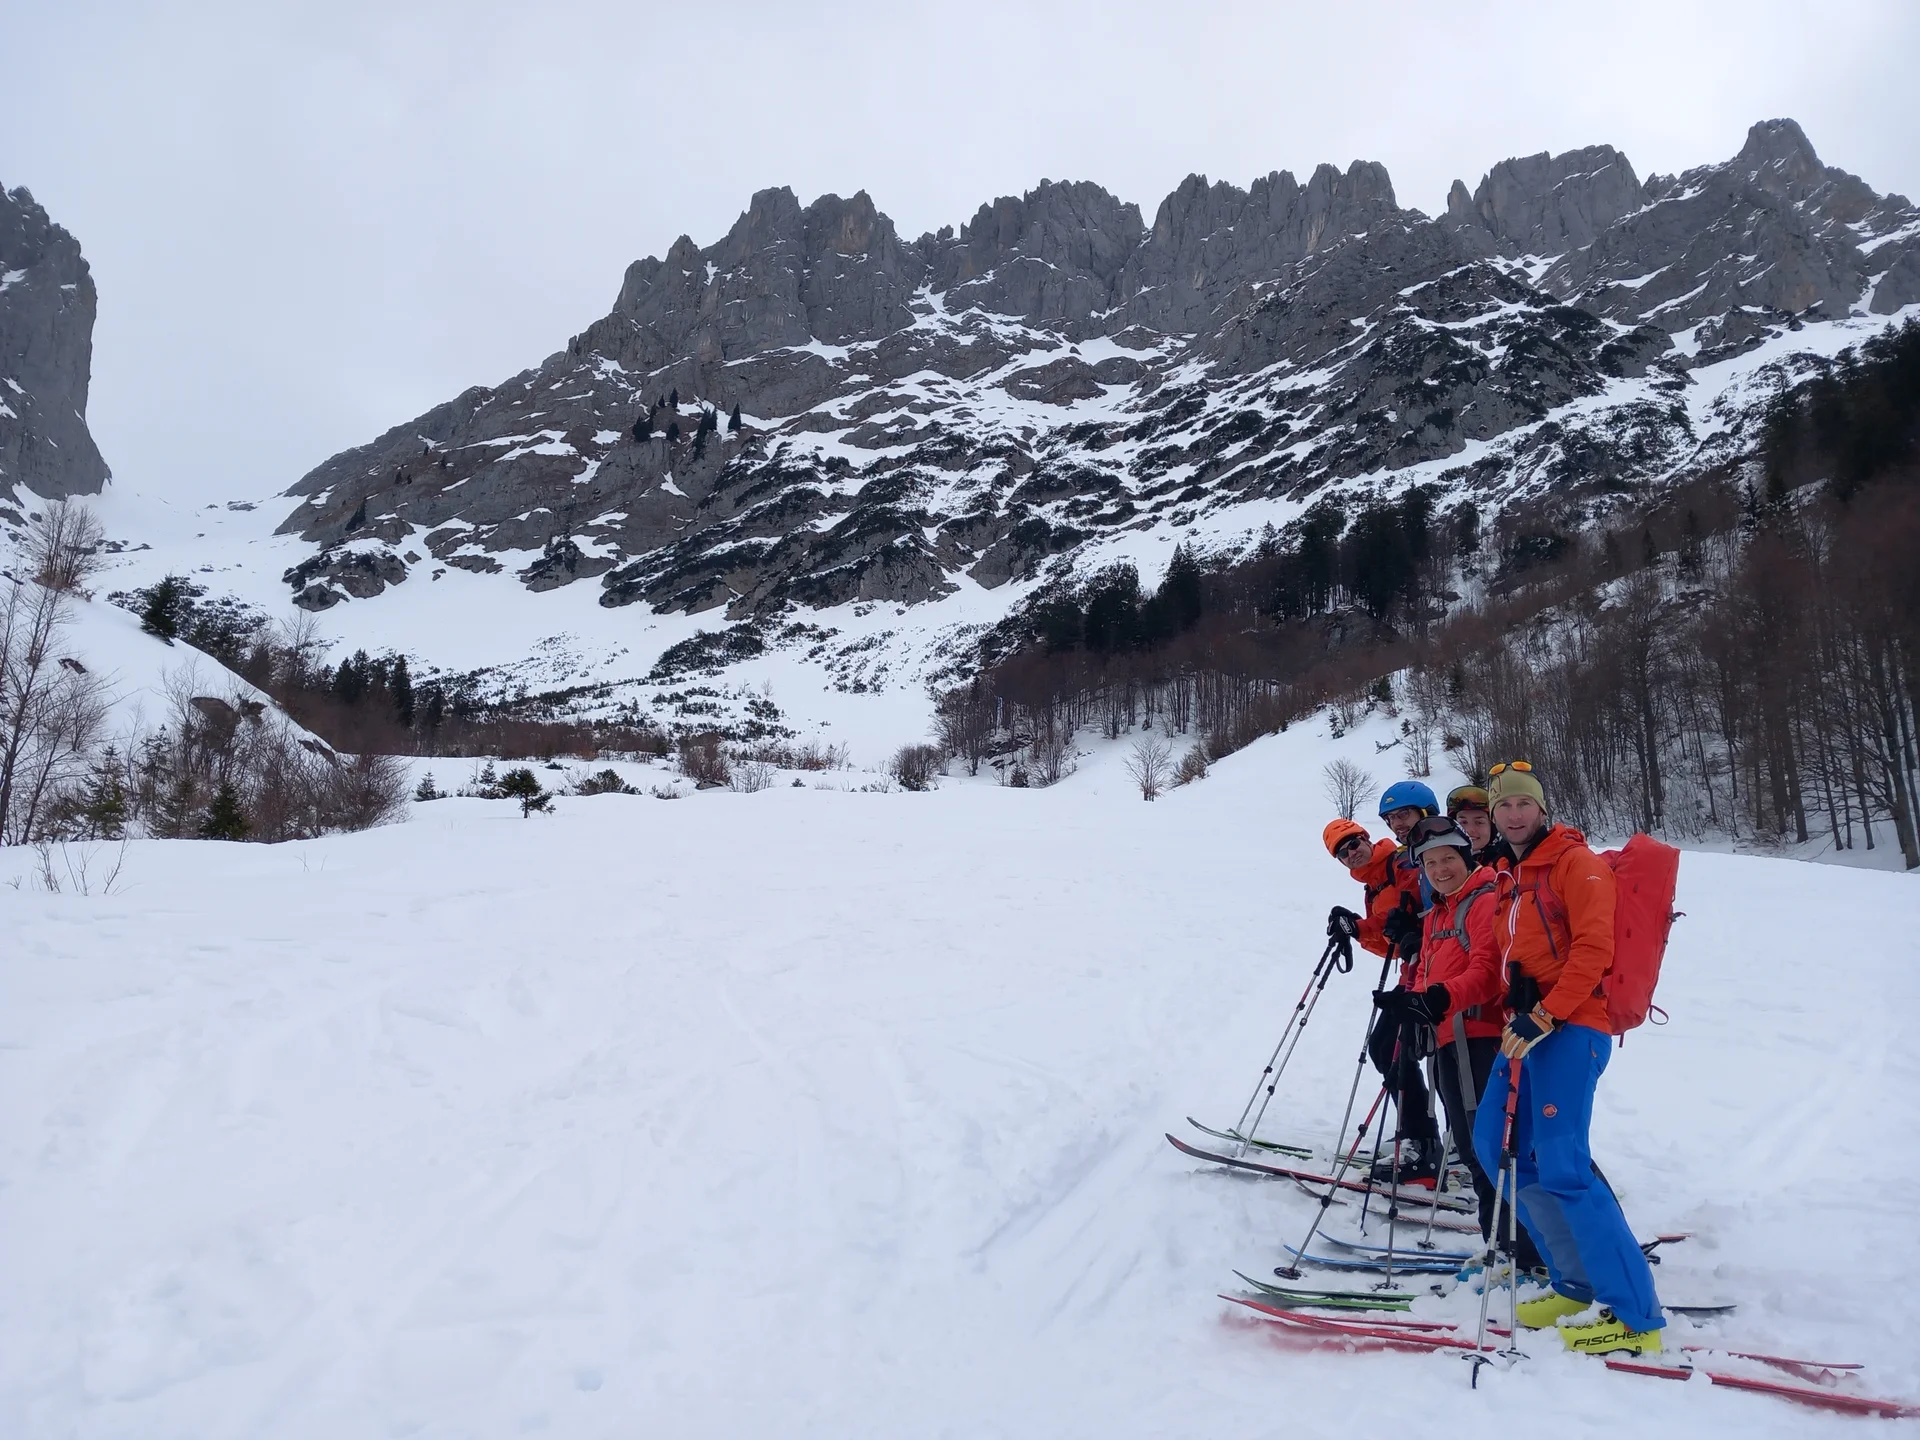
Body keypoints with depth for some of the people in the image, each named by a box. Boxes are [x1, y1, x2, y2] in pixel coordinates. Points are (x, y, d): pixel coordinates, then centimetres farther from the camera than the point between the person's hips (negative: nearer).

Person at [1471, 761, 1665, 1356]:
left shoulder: (1575, 862, -6)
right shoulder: (1512, 880, 20)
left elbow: (1593, 948, -15)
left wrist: (1544, 1015, -21)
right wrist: (1516, 996, 7)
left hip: (1570, 1028, -9)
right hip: (1529, 1028, 9)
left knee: (1561, 1167, -15)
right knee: (1496, 1145, 10)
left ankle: (1633, 1315, -5)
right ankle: (1578, 1284, 18)